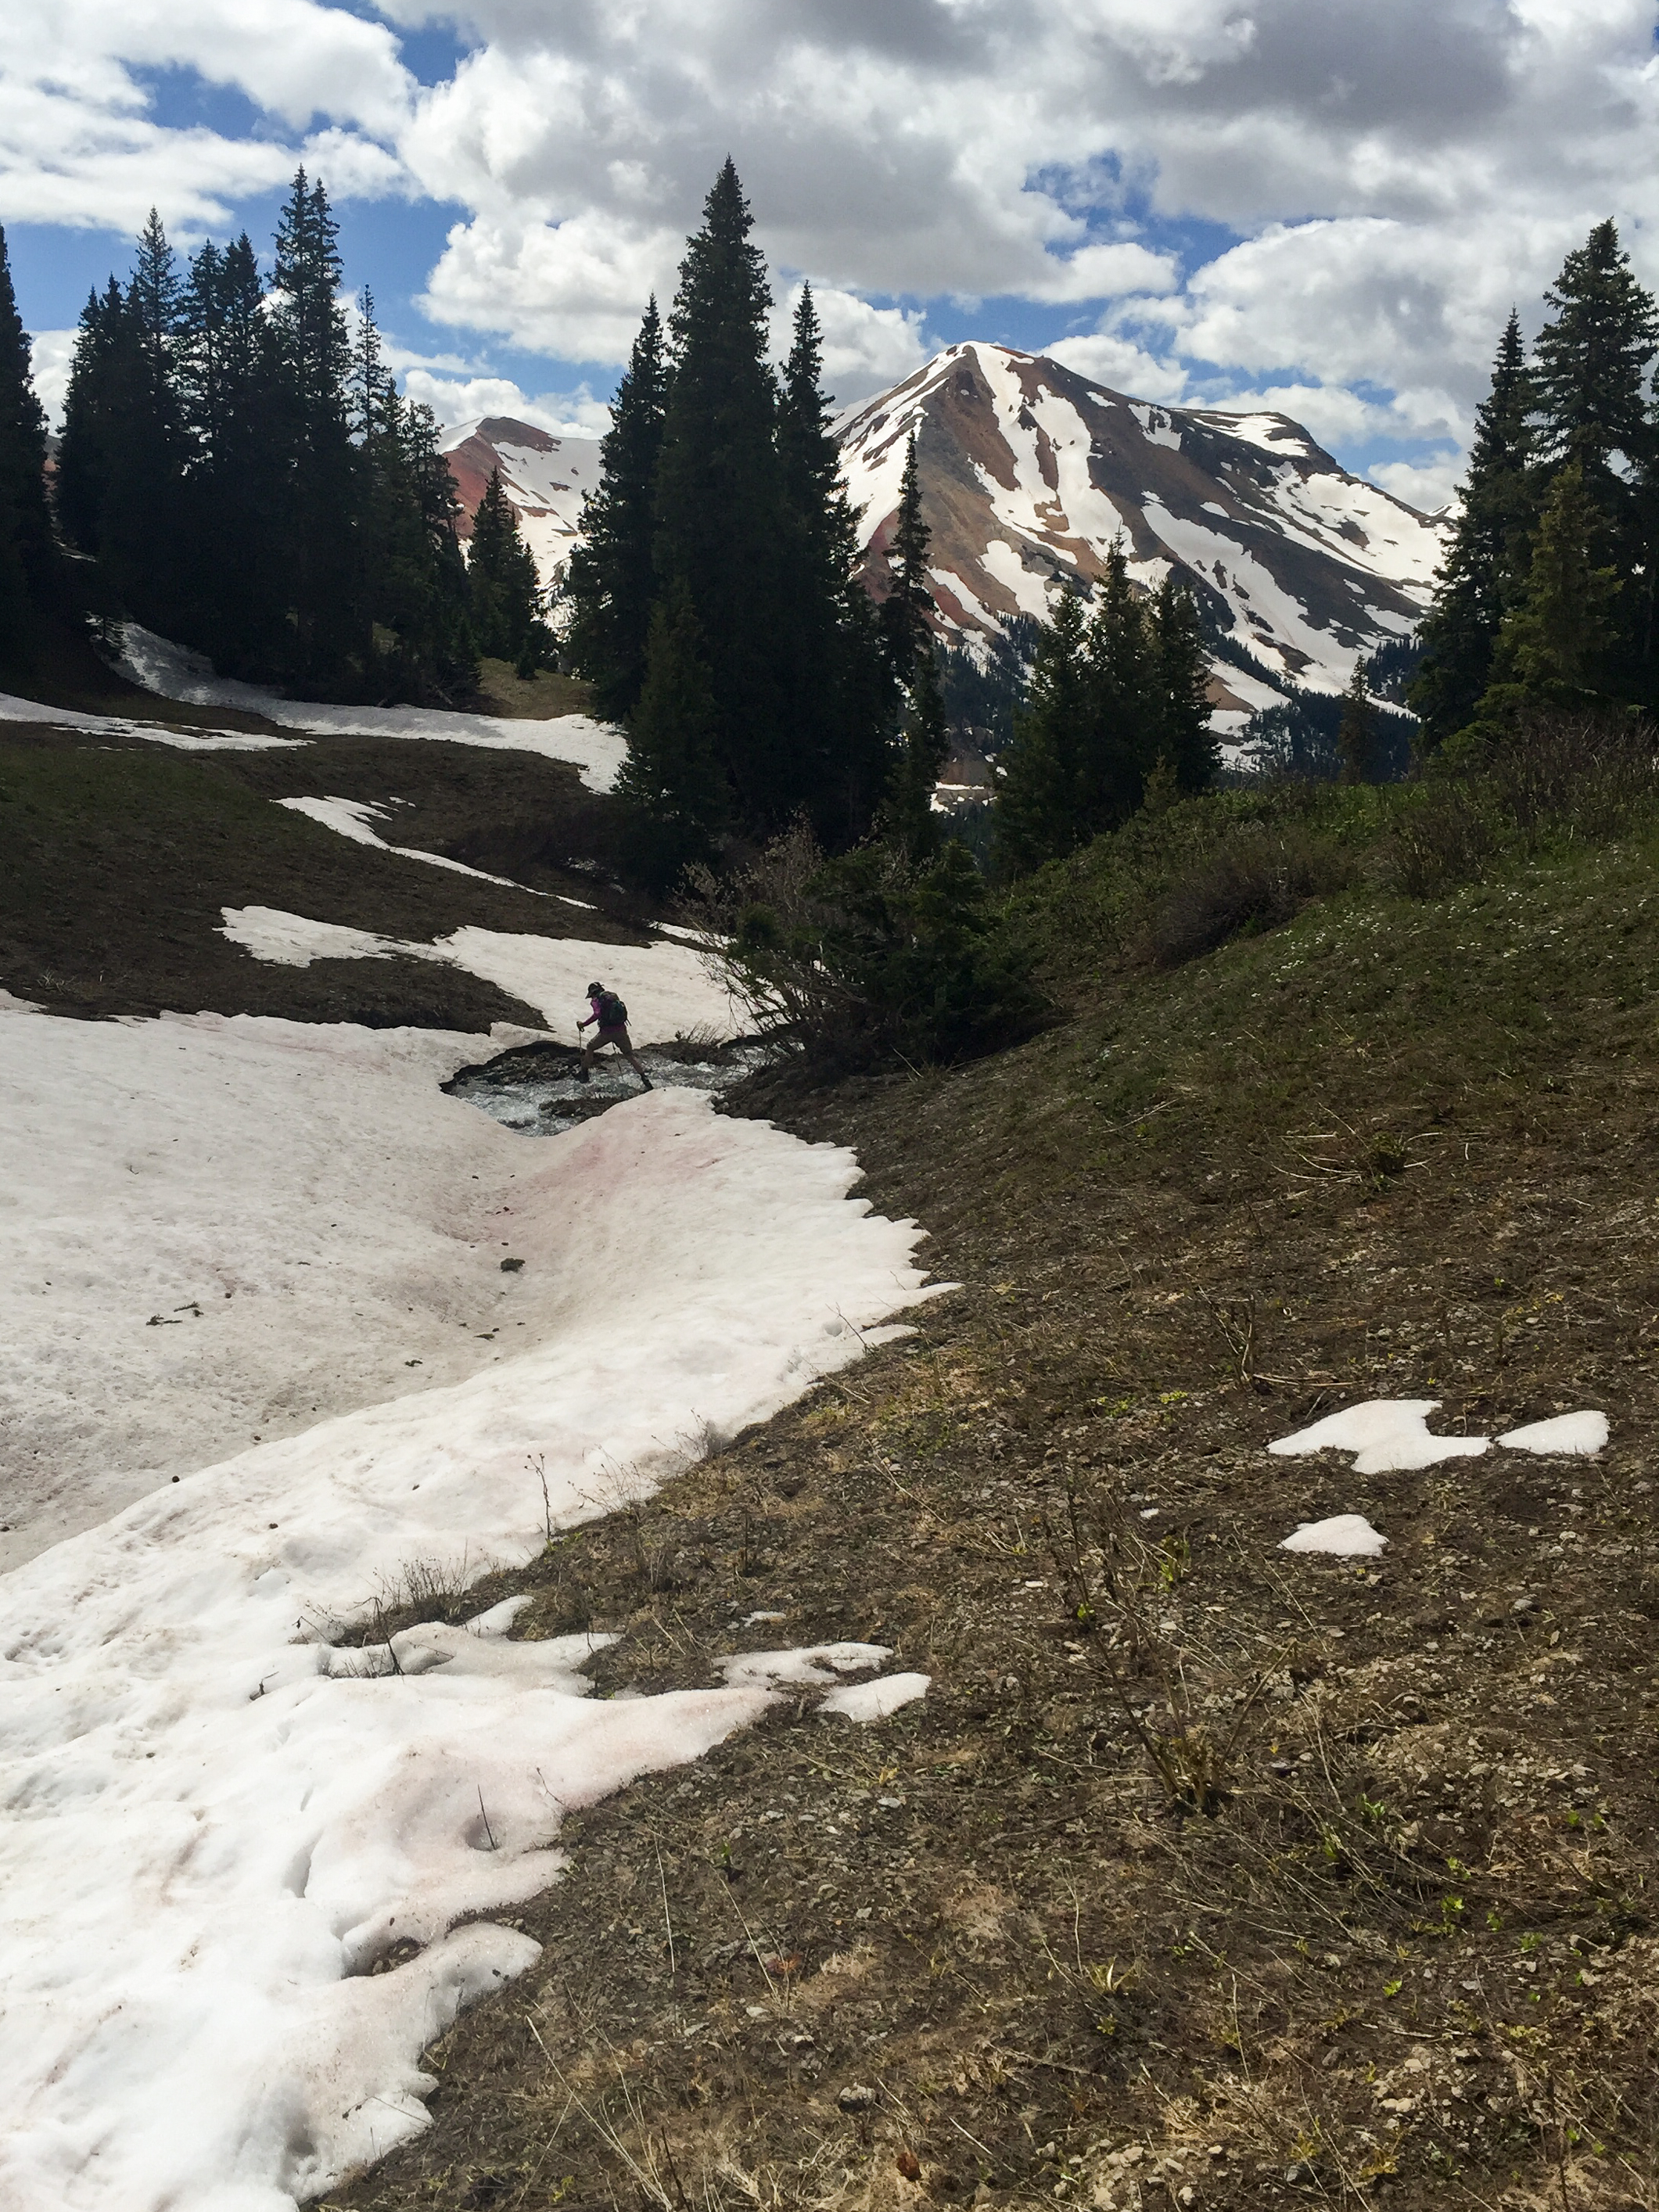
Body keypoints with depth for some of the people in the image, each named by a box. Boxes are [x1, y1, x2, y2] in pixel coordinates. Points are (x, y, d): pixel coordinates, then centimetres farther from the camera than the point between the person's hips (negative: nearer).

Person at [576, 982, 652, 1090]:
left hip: (606, 1031, -4)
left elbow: (597, 1014, -18)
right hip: (621, 1030, 4)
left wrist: (584, 1024, -12)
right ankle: (645, 1078, 2)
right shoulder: (614, 996, 18)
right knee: (629, 1056, 14)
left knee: (590, 1047, 22)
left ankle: (584, 1074, 26)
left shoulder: (596, 1000, 1)